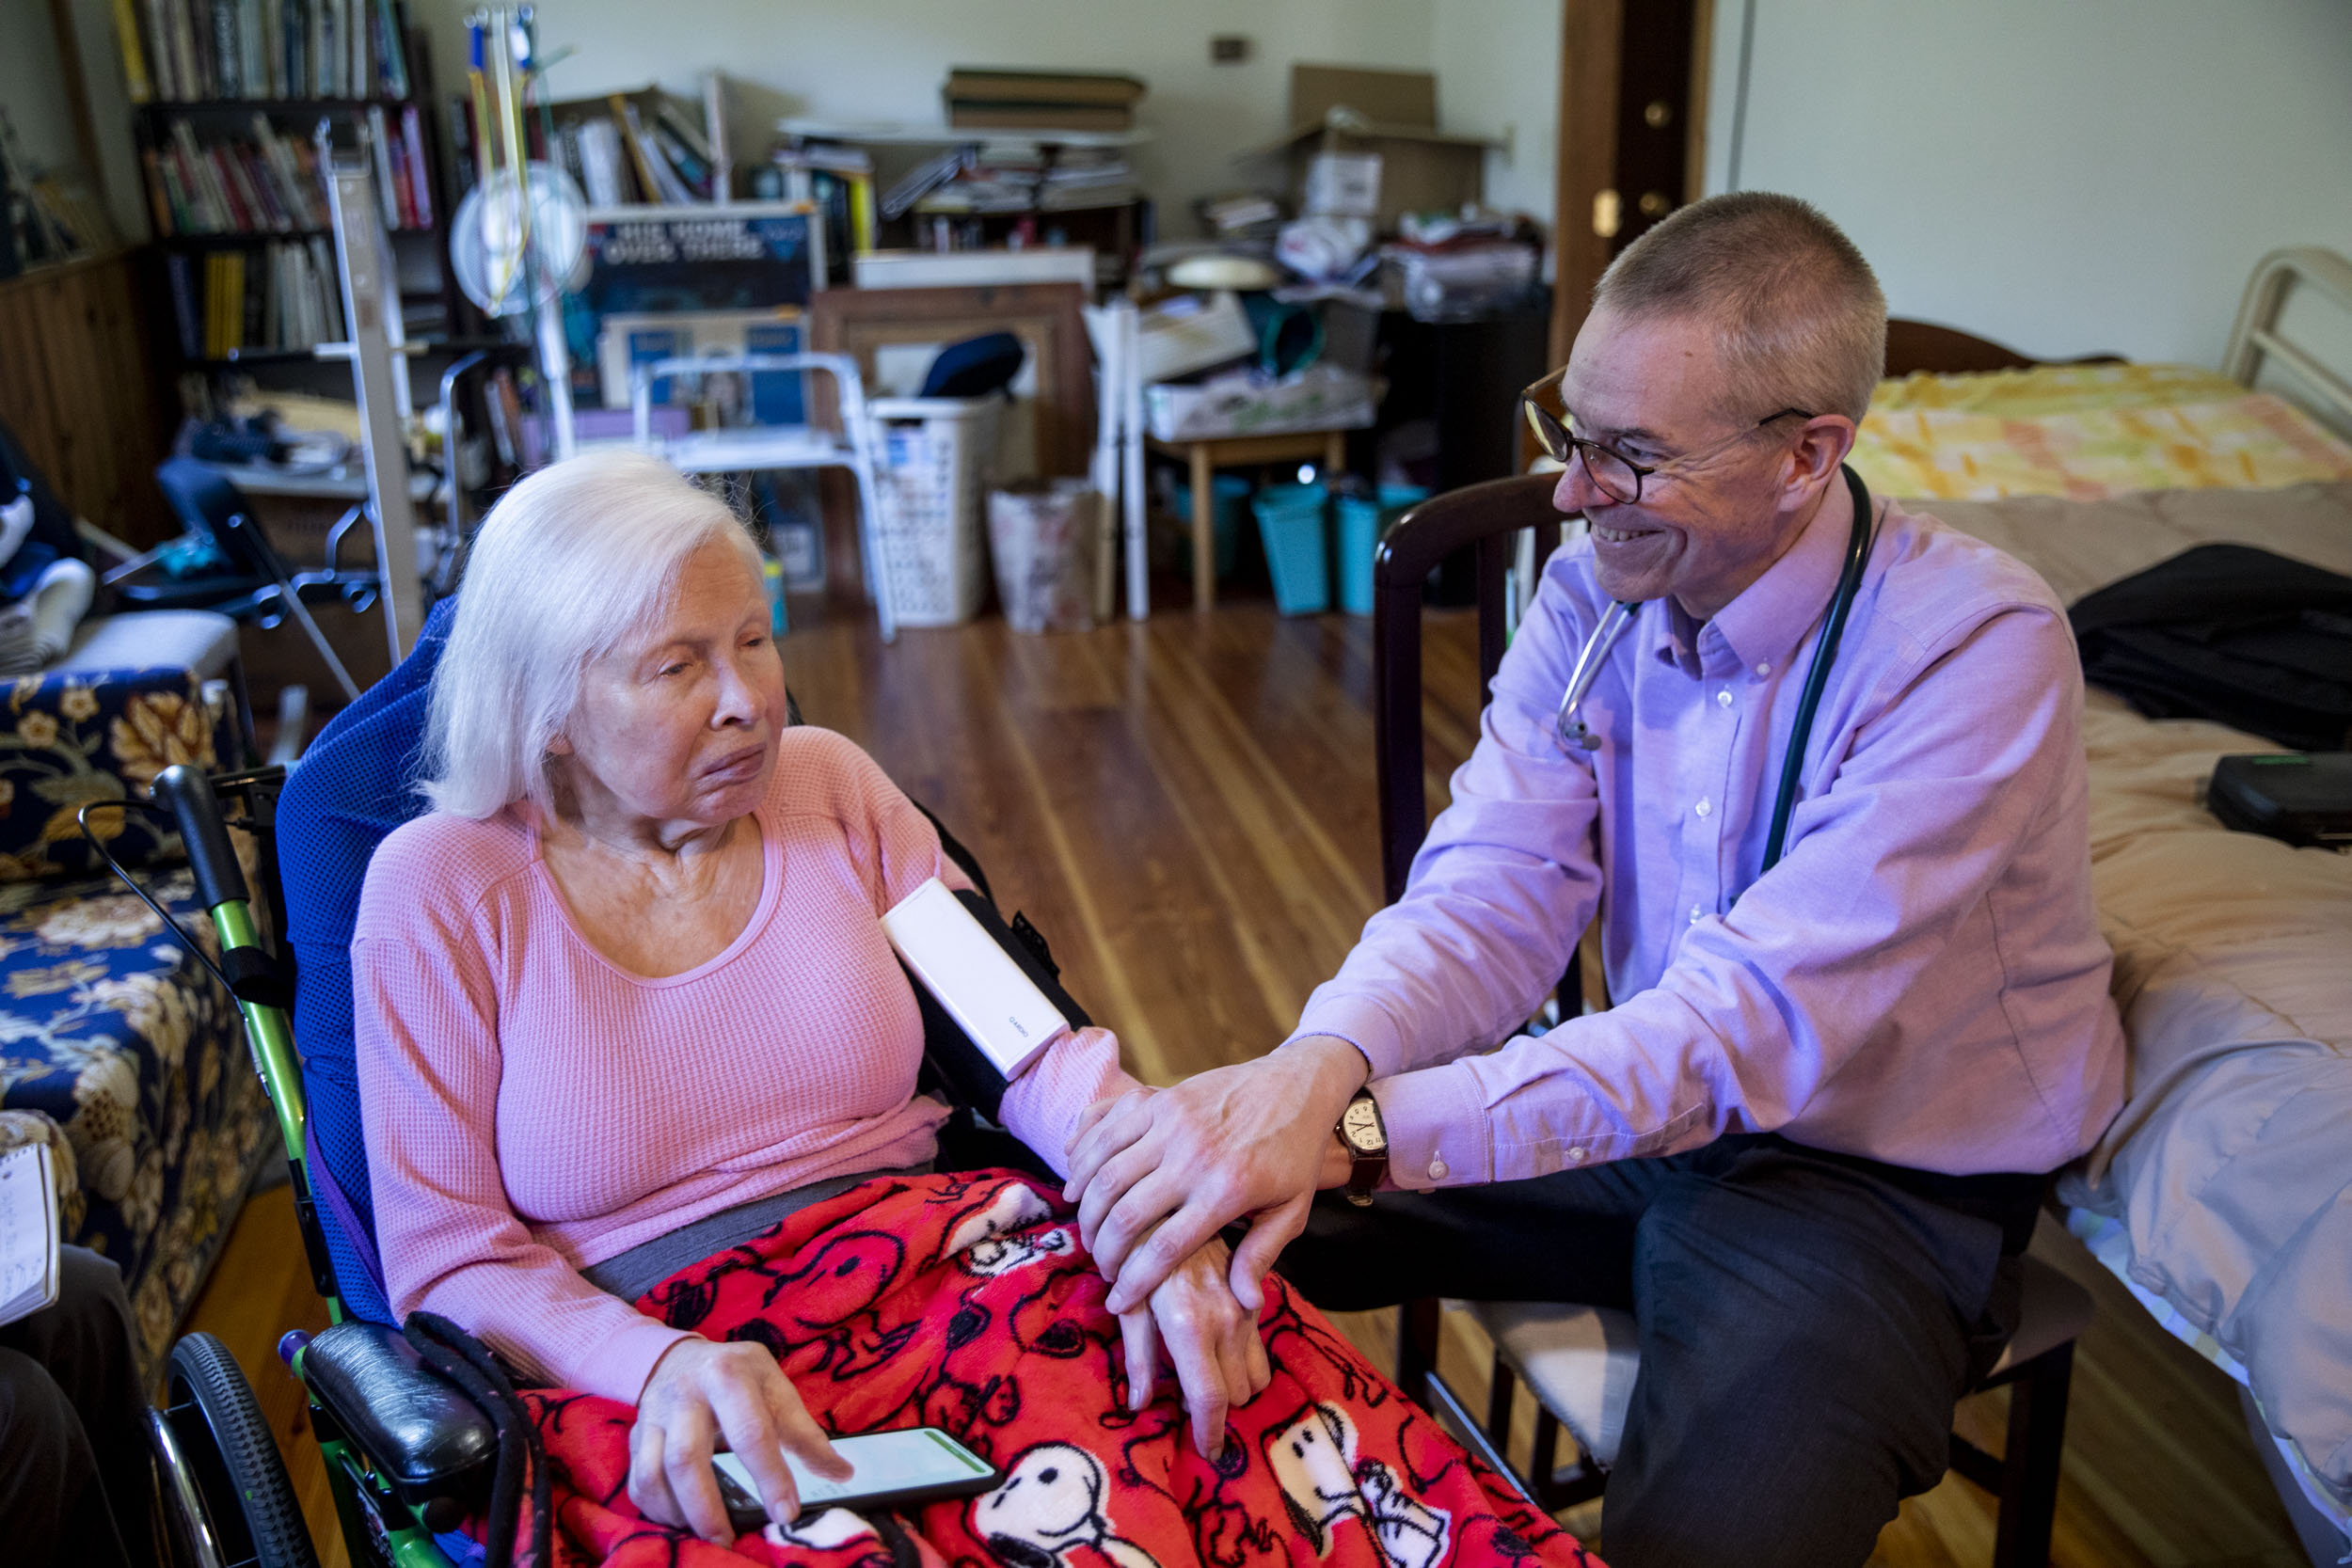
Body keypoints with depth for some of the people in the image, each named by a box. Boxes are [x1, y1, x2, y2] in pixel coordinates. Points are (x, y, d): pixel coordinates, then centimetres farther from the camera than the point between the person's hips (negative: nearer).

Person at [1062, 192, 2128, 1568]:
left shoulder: (1977, 648, -24)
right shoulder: (1597, 587, -6)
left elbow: (1752, 1025, -32)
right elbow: (1493, 893, -13)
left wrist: (1356, 1130, -42)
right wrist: (1321, 1068, -36)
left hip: (1884, 1183, -4)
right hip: (1647, 1100, 5)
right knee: (1179, 1228, -3)